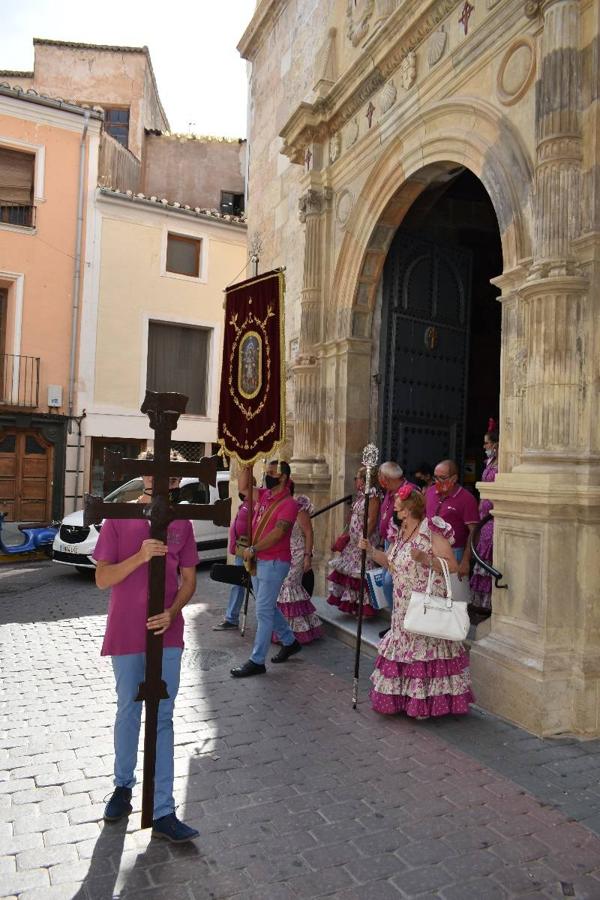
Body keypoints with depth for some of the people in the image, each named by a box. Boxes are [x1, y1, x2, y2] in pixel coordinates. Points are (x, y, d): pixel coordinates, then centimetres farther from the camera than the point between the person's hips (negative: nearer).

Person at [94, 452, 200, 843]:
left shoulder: (181, 524, -1)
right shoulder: (119, 520, -8)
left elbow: (189, 579, 4)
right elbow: (102, 578, -10)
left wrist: (172, 612, -14)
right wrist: (140, 556, -26)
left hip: (167, 634, 2)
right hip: (126, 635, -1)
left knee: (163, 719, 6)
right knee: (128, 712, 15)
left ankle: (163, 812, 15)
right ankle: (123, 785, 40)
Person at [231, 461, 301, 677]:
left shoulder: (288, 503, -15)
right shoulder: (263, 496, 9)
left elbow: (277, 533, -22)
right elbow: (243, 487, 4)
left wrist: (253, 549, -21)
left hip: (274, 563, -8)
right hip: (257, 561, 8)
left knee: (263, 612, -3)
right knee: (267, 608, 19)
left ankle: (257, 661, 5)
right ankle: (290, 642, 36)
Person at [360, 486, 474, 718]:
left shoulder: (430, 532, -15)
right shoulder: (401, 533, 11)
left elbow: (452, 565, -18)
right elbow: (390, 561, 20)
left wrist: (425, 559, -28)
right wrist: (370, 550, 7)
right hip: (404, 608, 9)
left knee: (426, 649, -2)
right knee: (403, 649, 14)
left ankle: (426, 702, 11)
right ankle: (407, 698, 27)